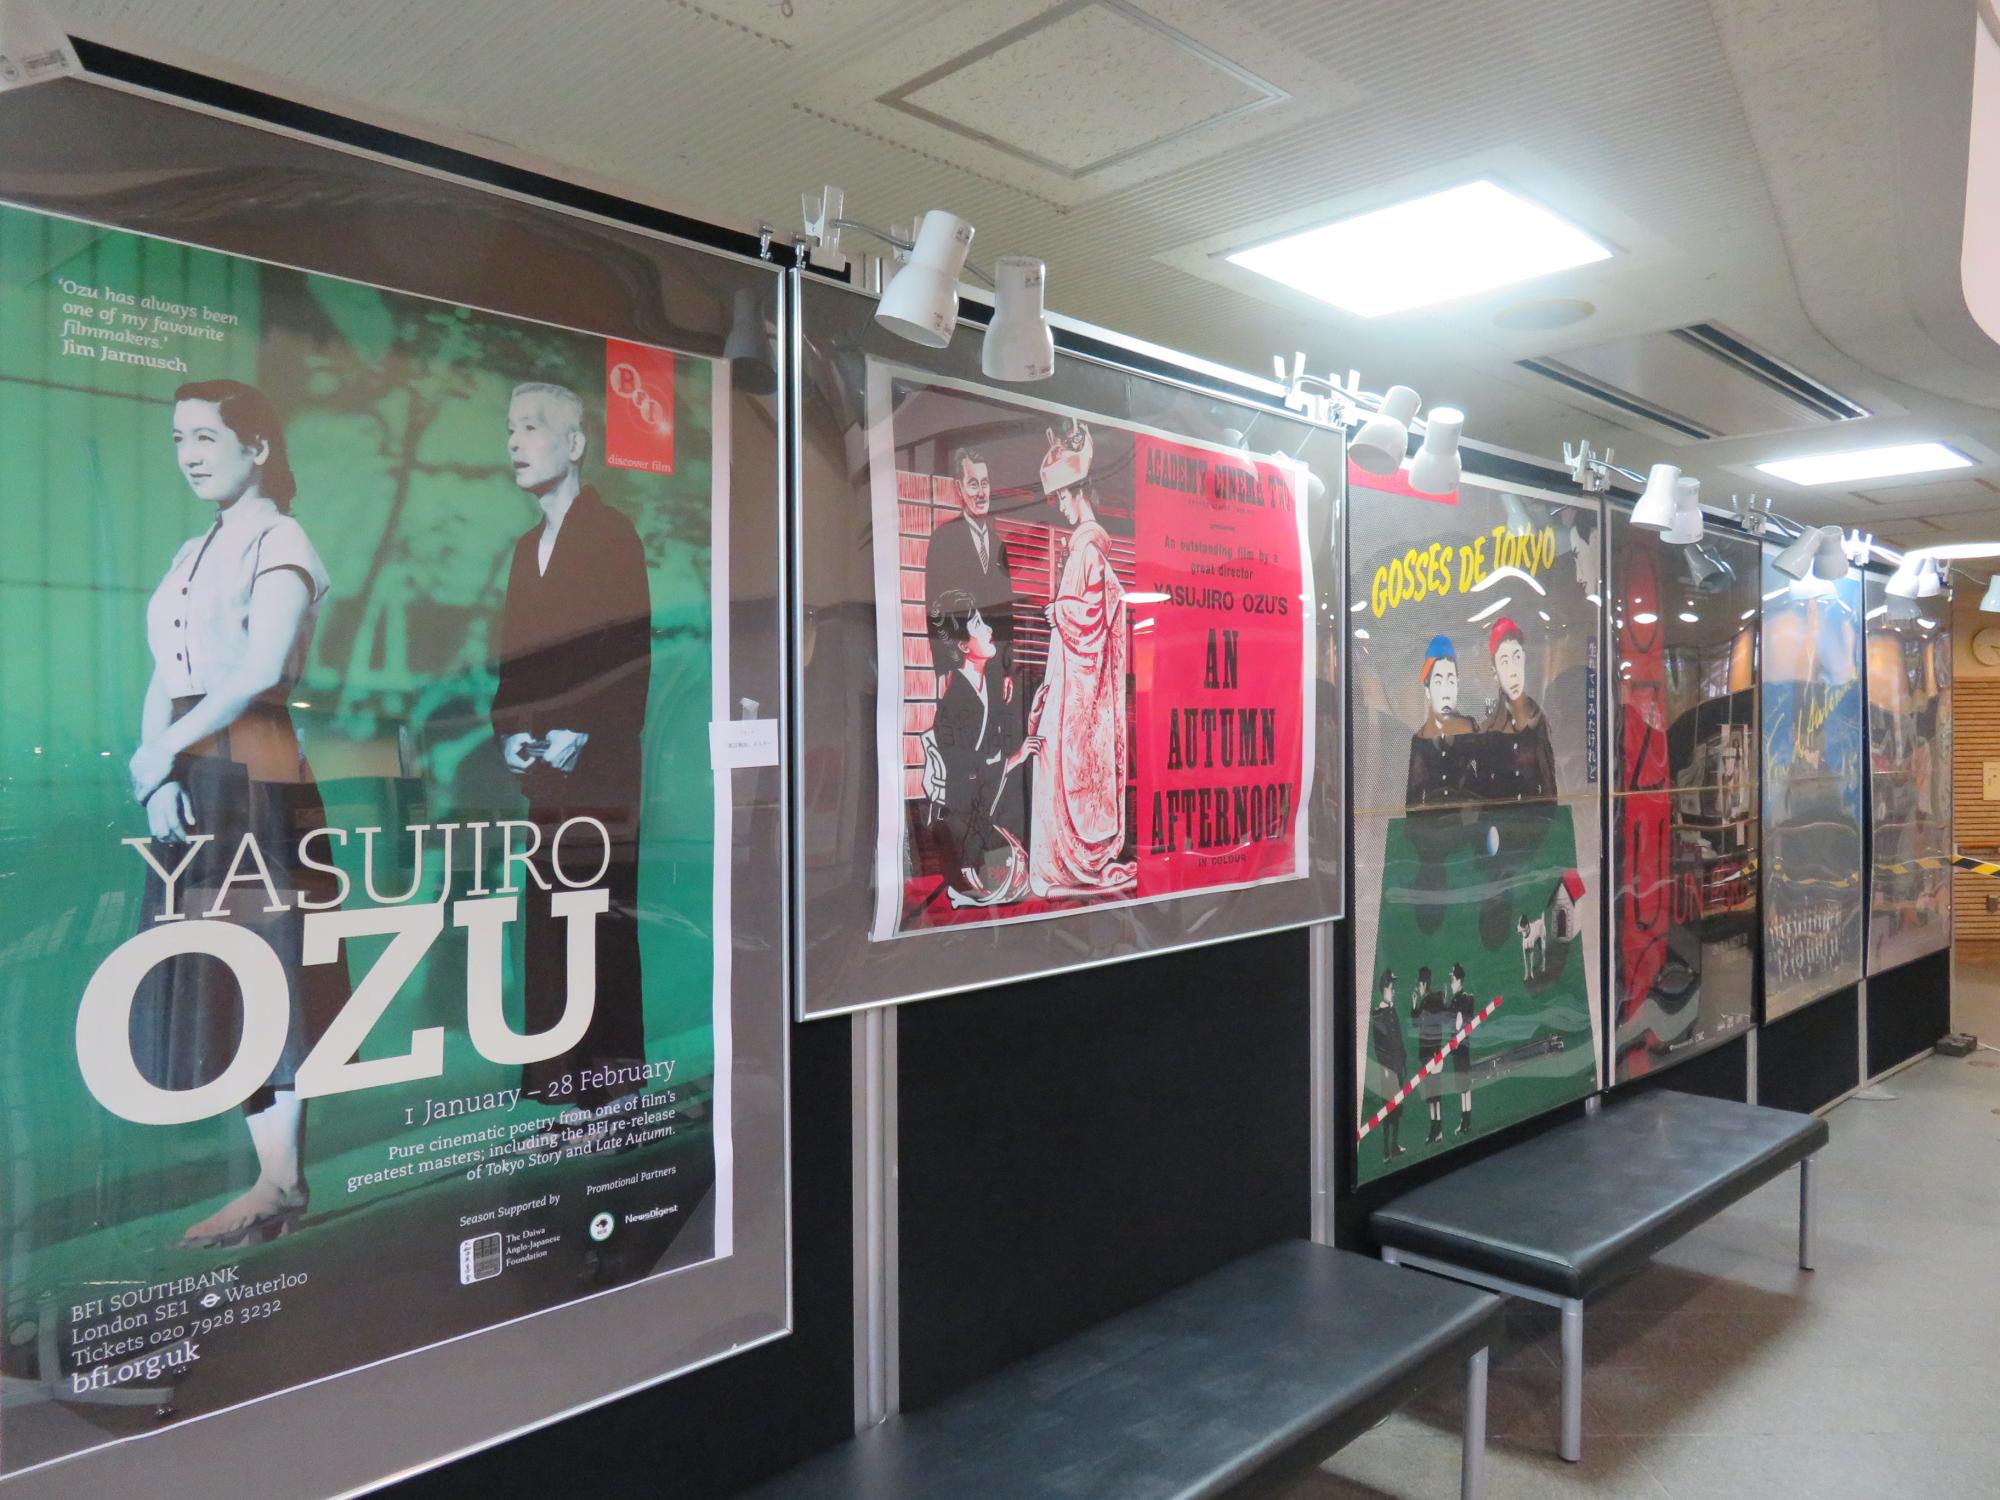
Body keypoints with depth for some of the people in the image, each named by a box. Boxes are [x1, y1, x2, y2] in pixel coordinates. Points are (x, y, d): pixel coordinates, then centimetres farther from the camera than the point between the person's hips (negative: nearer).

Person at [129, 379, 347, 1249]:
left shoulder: (280, 543, -5)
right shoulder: (193, 554, 18)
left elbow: (260, 670, -18)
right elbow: (166, 679, 11)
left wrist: (164, 747, -12)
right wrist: (158, 771, -4)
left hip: (251, 775, -8)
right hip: (190, 781, 8)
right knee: (214, 981, 8)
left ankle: (281, 1184, 3)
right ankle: (275, 1174, 15)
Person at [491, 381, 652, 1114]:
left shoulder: (615, 533, -4)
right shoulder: (526, 545, 19)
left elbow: (633, 654, -10)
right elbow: (513, 655, 18)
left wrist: (581, 739, -15)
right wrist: (510, 734, 3)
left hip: (598, 776, -7)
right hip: (537, 775, 7)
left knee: (603, 931, -3)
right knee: (544, 929, 10)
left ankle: (607, 1079, 7)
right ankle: (551, 1081, 19)